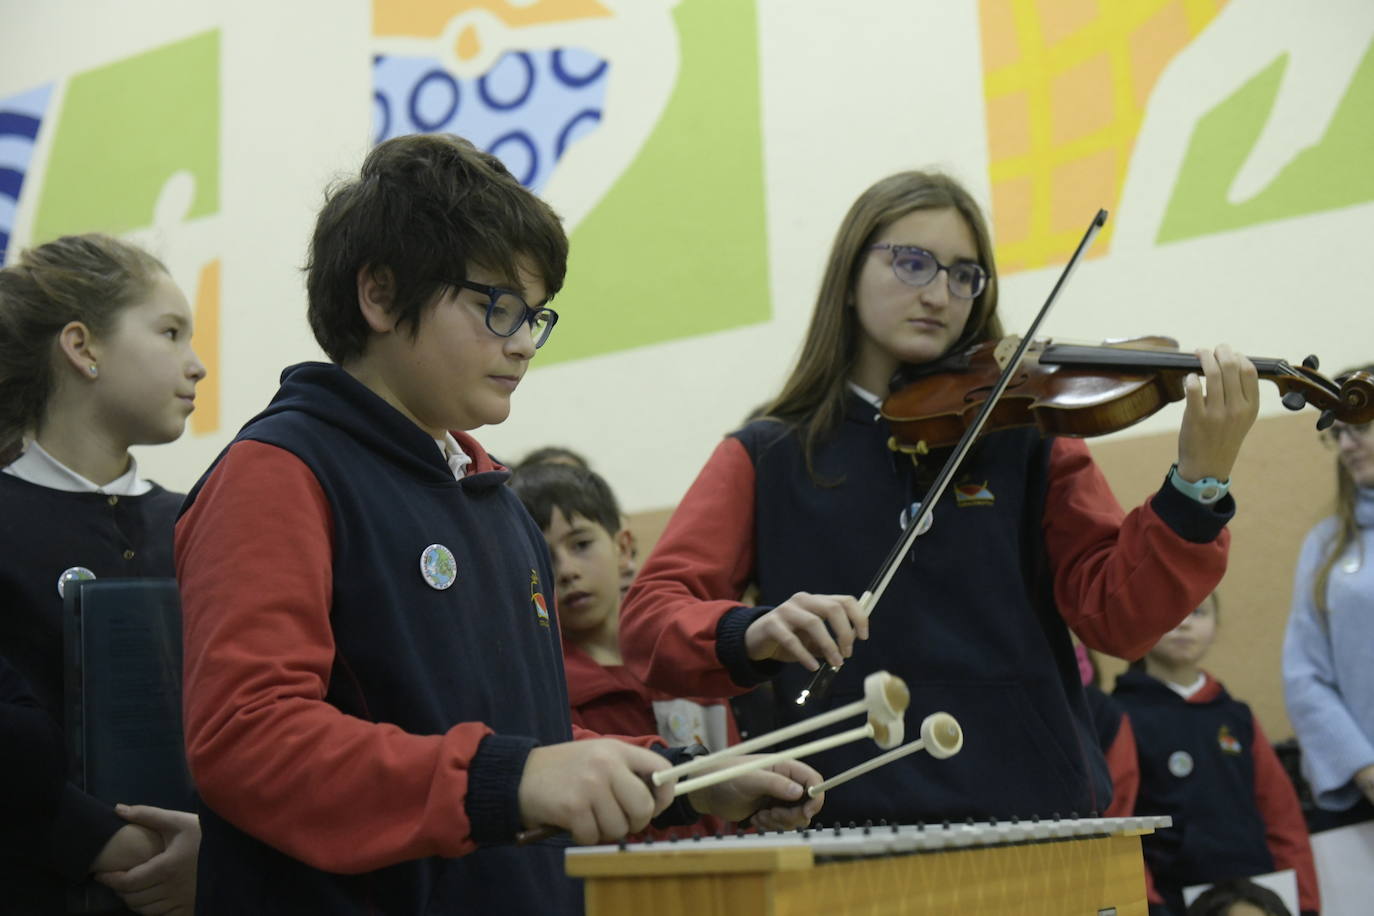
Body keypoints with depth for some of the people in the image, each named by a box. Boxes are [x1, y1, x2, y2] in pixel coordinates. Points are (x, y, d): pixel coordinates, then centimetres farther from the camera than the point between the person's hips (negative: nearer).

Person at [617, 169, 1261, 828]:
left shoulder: (1025, 437, 9)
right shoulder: (764, 459, 9)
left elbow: (1118, 619, 0)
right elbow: (647, 621, 0)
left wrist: (1199, 482, -15)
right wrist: (750, 634, -19)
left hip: (1037, 816, 1)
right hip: (853, 822, -1)